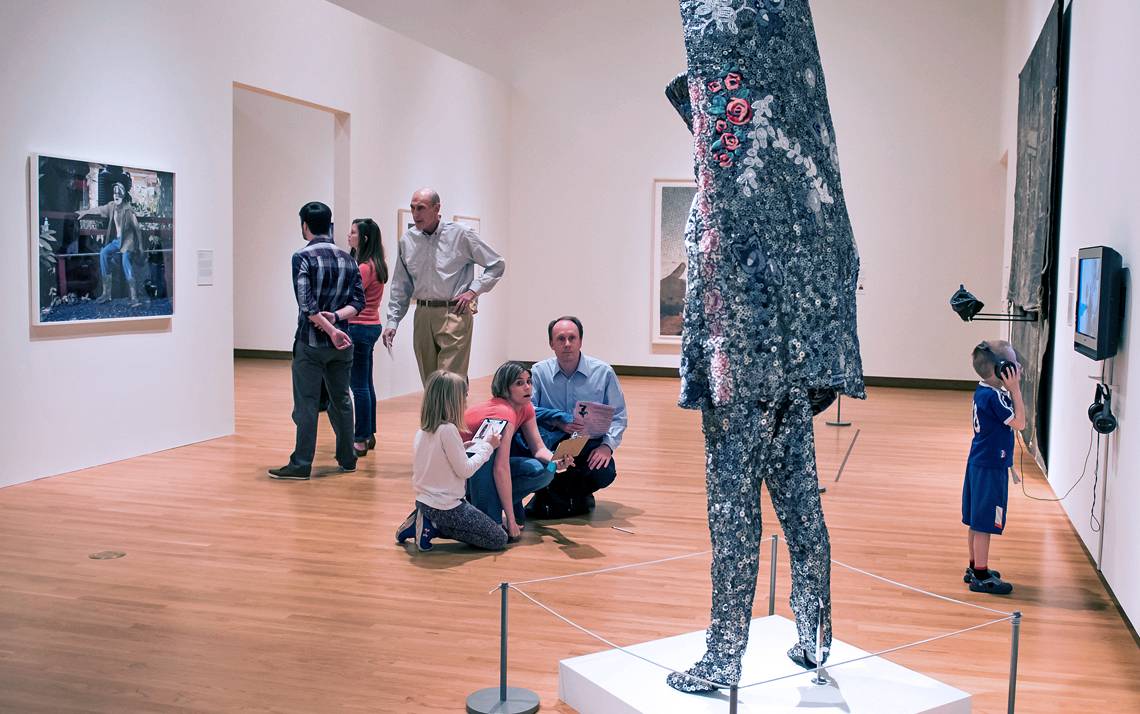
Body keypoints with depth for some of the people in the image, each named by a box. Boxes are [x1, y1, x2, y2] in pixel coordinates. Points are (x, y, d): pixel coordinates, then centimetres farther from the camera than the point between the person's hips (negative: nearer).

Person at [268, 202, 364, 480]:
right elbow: (359, 300, 4)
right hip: (341, 341, 5)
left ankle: (301, 464, 1)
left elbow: (306, 303, -17)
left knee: (306, 403, -1)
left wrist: (329, 329, -14)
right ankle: (347, 458, 23)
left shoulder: (303, 257, -9)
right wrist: (336, 317, -8)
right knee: (341, 399, 16)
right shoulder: (347, 258, 8)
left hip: (311, 341, -5)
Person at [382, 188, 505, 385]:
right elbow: (400, 286, 14)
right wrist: (392, 321, 7)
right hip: (422, 315, 5)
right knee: (429, 382, 9)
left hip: (454, 313, -5)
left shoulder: (461, 235, -4)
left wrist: (473, 291, -6)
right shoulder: (407, 240, 8)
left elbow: (497, 265, 4)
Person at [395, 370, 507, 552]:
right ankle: (434, 528, -5)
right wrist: (487, 447, -5)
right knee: (499, 539, 0)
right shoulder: (448, 430, -21)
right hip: (445, 506, -9)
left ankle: (429, 523, 10)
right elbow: (465, 470, -16)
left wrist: (462, 447, 7)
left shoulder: (424, 429, 4)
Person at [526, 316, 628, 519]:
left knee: (605, 473, -31)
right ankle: (576, 501, -1)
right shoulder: (538, 372, 3)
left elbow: (618, 415, 4)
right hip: (550, 442, 0)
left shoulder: (603, 372, 2)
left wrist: (607, 445, -14)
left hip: (589, 445, 1)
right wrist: (557, 422, -22)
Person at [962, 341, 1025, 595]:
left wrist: (1012, 388, 6)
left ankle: (975, 568, 29)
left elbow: (1012, 416, 16)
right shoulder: (994, 396, -20)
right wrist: (1015, 389, -17)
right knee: (984, 523, -2)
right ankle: (980, 576, 6)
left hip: (979, 463, 10)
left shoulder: (982, 391, 7)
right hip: (990, 468, -10)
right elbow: (1019, 422, -17)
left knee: (976, 521, 18)